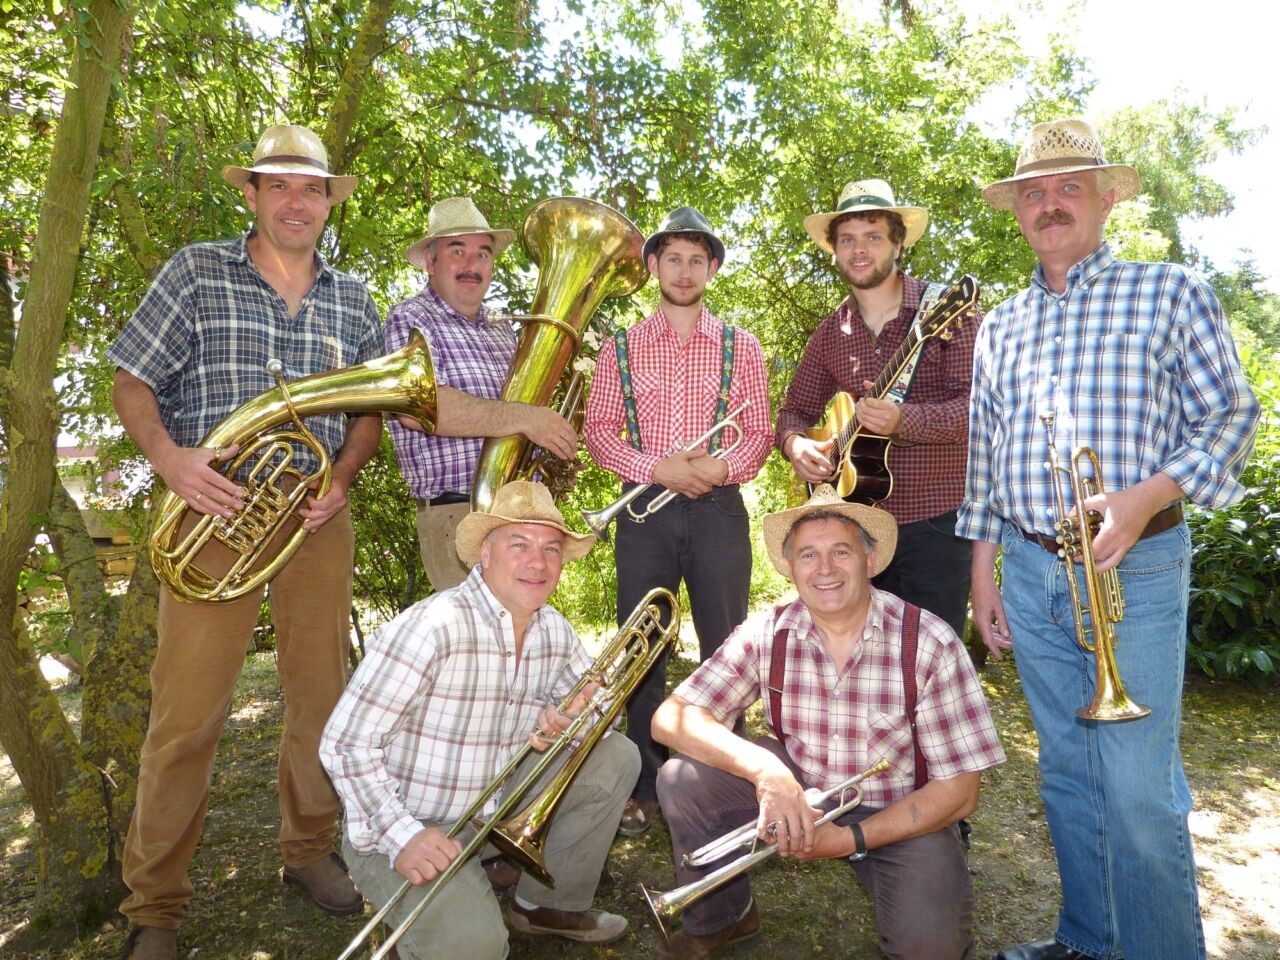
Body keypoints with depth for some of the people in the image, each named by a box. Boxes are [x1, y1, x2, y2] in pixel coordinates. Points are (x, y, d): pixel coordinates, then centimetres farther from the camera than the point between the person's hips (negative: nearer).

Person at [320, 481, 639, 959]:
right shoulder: (432, 627, -26)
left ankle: (549, 903, 17)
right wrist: (401, 837, -32)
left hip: (497, 809, 7)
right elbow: (345, 745, -23)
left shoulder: (555, 630, -3)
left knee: (616, 758, 1)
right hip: (405, 829, -7)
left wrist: (571, 718, -15)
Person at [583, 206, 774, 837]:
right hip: (645, 510, 0)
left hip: (719, 508, 0)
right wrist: (659, 468, -12)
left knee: (725, 648, 4)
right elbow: (598, 429, 2)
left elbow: (760, 433, 7)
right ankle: (643, 788, 17)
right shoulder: (621, 349, 9)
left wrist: (723, 466, -13)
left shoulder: (740, 347, 10)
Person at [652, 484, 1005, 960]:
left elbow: (958, 791, -15)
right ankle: (720, 919, 9)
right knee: (684, 780, -18)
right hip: (798, 796, 3)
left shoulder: (930, 645, -19)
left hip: (904, 816, -2)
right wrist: (765, 769, -35)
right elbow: (671, 719, -19)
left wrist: (849, 840, -23)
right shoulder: (766, 635, -13)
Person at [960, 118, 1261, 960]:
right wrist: (984, 571, 11)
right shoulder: (1002, 328, 14)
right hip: (1031, 575, 4)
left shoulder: (1171, 292, 2)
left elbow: (1231, 416, -2)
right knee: (1068, 773, 14)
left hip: (1137, 569, -4)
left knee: (1139, 788, -4)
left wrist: (1149, 496, -19)